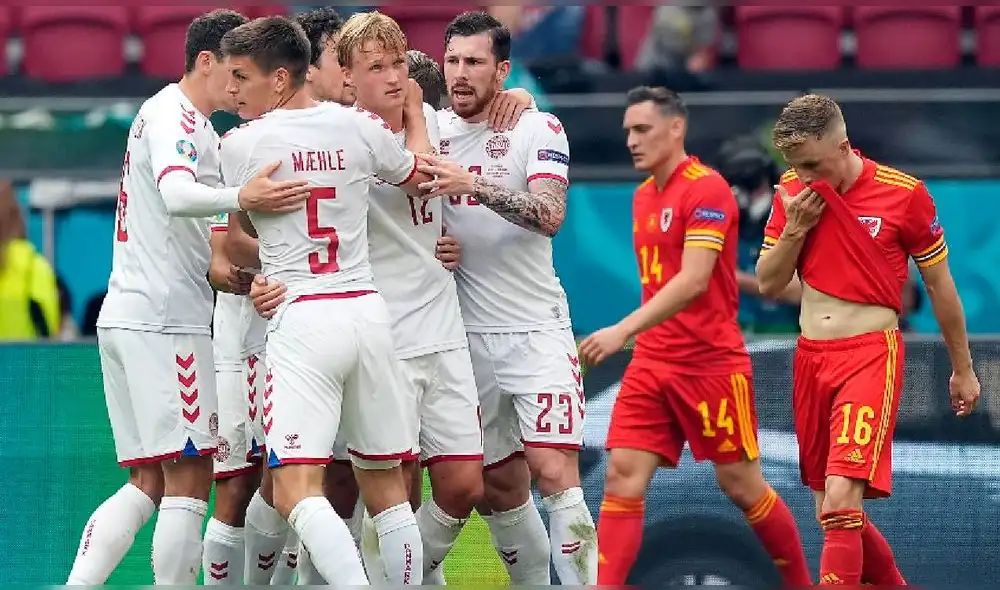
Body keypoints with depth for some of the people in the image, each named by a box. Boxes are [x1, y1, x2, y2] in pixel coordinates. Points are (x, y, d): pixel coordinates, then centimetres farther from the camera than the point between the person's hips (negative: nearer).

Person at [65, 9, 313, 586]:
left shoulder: (195, 125, 23)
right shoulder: (172, 113, -9)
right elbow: (176, 194, -30)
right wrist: (241, 199, -47)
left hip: (126, 317, 10)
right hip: (166, 319, -10)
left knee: (149, 483, 9)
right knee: (189, 480, -8)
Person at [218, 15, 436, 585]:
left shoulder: (240, 145, -3)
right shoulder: (361, 126, 4)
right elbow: (421, 175, 25)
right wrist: (415, 112, 43)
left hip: (302, 321, -5)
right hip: (368, 312, 5)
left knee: (297, 492, -12)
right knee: (387, 487, 15)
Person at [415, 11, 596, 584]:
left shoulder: (539, 128, -3)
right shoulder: (432, 129, 9)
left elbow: (550, 215, -19)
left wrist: (474, 184, -31)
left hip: (536, 328, -4)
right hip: (468, 336, 4)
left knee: (554, 473, -15)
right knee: (500, 489, 8)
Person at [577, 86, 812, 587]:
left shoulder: (706, 189, -14)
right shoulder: (644, 196, 12)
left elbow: (694, 281, -23)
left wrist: (624, 330, -29)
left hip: (712, 364, -7)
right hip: (652, 363, 7)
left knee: (740, 484, 4)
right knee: (622, 476, -7)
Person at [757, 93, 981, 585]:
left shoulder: (903, 193, -9)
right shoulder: (794, 193, 3)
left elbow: (939, 285, 2)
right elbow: (768, 284, 8)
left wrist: (963, 369, 9)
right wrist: (794, 228, -10)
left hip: (871, 355, -5)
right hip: (810, 357, 5)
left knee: (841, 499, -21)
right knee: (832, 513, 11)